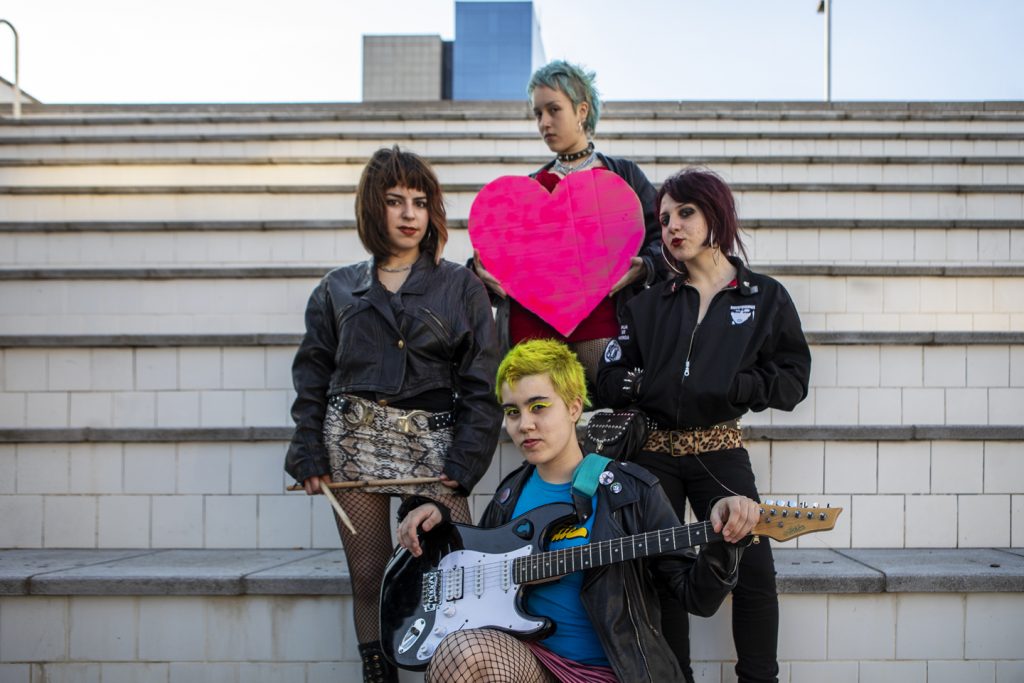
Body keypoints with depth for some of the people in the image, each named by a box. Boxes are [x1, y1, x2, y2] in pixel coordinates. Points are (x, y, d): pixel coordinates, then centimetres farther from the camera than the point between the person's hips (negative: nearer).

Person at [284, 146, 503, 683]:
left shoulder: (461, 287, 6)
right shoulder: (338, 289, 13)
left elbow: (482, 383, 1)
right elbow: (312, 378, 13)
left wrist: (463, 463, -8)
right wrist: (310, 455, 1)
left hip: (431, 440, -2)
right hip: (354, 437, 2)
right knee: (367, 577, 5)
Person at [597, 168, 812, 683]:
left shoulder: (765, 298, 3)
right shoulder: (648, 305, 9)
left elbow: (792, 381, -2)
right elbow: (610, 376, 7)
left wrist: (734, 386, -16)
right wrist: (638, 384, -14)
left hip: (720, 451, -2)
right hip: (654, 451, 2)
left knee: (754, 569, -12)